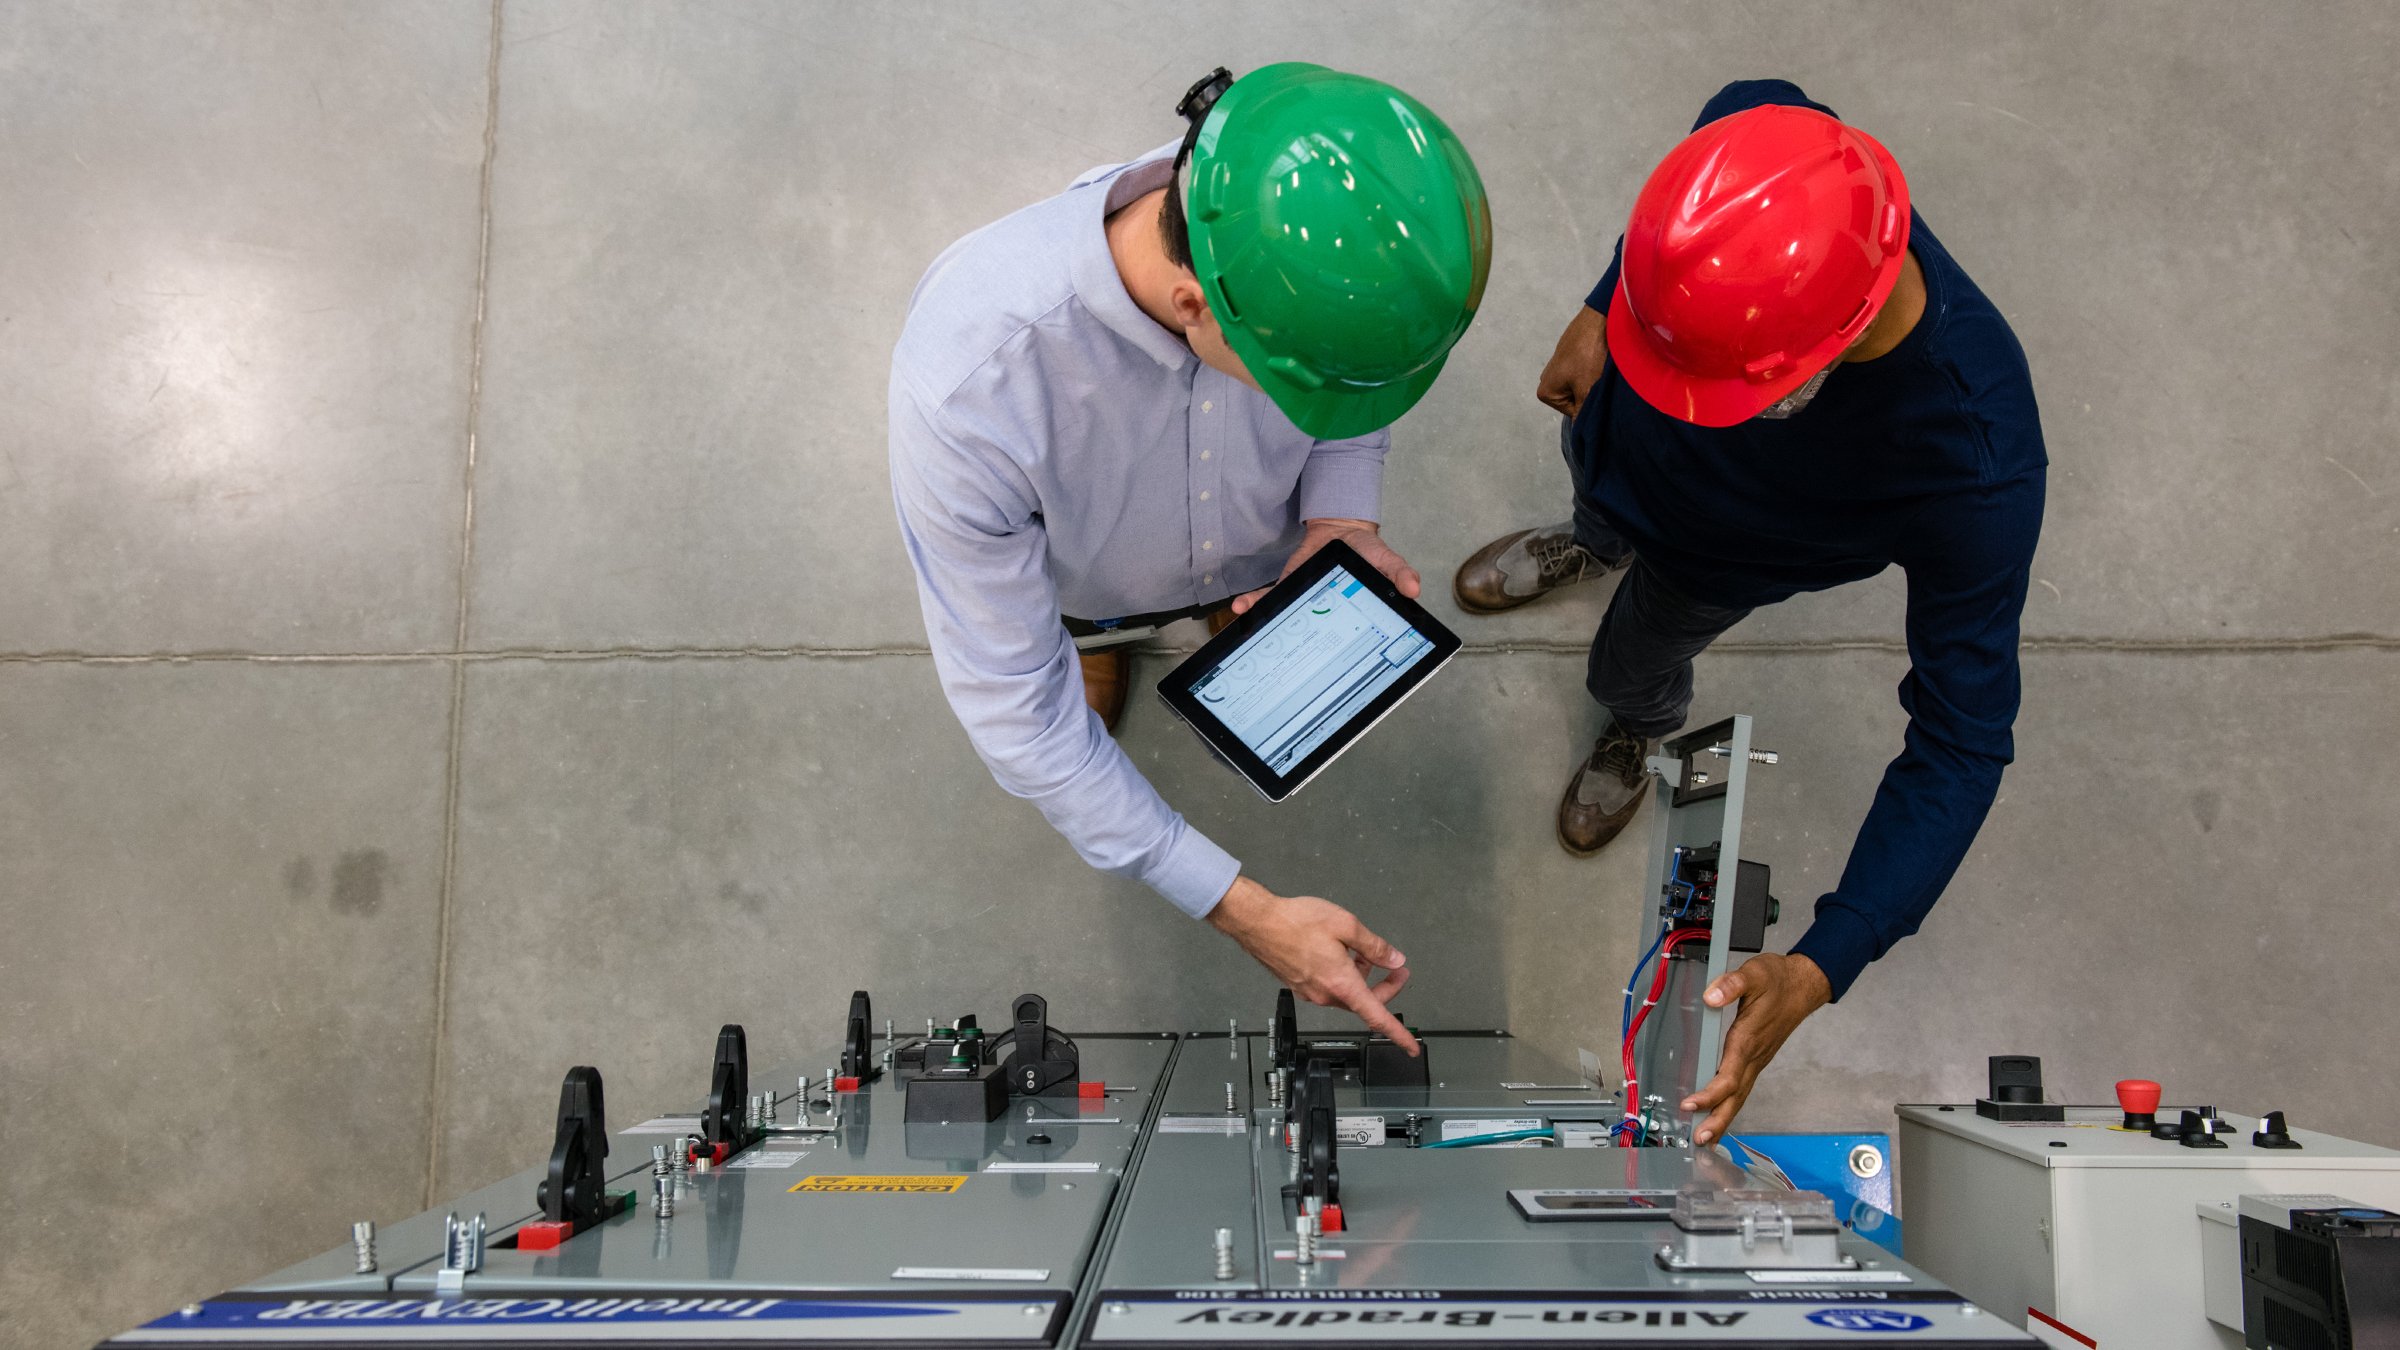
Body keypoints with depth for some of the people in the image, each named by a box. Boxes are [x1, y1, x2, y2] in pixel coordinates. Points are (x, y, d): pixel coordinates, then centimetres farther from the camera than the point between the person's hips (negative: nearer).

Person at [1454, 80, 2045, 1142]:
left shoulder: (1978, 471, -49)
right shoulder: (1759, 158, -40)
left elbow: (1962, 744, -39)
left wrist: (1818, 970, -46)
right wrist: (1600, 315, -7)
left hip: (1724, 552, -2)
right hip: (1618, 419, 3)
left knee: (1637, 665, 28)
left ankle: (1637, 734, 67)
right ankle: (1596, 543, 77)